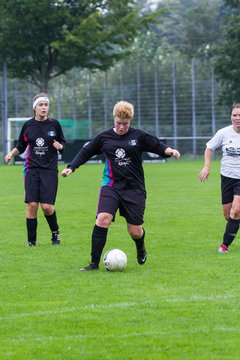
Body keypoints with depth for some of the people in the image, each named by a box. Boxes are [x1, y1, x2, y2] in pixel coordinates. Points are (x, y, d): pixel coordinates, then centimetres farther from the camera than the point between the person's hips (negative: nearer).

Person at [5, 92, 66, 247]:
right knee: (32, 205, -9)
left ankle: (55, 232, 20)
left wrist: (60, 146, -14)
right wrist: (11, 153, -6)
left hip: (50, 170, -1)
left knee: (47, 206, -9)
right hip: (32, 169, 1)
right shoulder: (28, 125, 3)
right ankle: (31, 240, 4)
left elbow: (63, 143, 9)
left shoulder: (54, 124, 0)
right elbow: (21, 147, 12)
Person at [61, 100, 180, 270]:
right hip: (111, 185, 1)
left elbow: (158, 146, 1)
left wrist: (170, 151, -20)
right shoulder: (104, 137, 4)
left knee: (135, 231, 0)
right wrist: (71, 167, 4)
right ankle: (94, 263, -14)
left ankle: (141, 247, 40)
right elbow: (85, 152, 13)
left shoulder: (139, 136, -1)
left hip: (134, 188, -1)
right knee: (103, 218, -22)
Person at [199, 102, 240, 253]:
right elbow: (210, 148, 10)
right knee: (227, 215, 6)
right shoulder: (224, 133, -4)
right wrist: (207, 167, -2)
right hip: (227, 177, 3)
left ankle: (225, 244, -12)